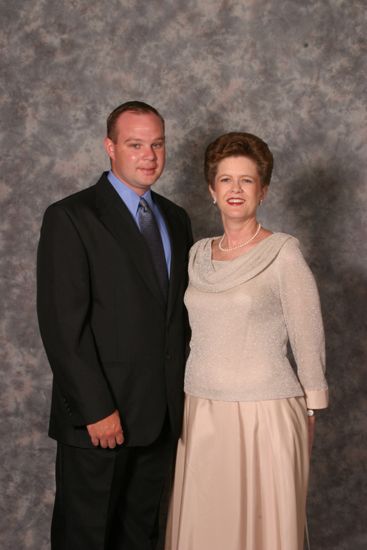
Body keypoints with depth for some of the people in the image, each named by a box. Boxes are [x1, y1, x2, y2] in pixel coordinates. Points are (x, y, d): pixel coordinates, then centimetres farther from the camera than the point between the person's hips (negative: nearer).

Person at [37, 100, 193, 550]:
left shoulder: (175, 219, 11)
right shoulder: (70, 217, -10)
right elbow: (62, 325, -16)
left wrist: (182, 393, 8)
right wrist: (96, 409, -19)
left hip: (162, 413, 6)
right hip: (98, 417, -6)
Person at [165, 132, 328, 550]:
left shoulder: (283, 254, -9)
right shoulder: (197, 253, 8)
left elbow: (308, 342, -6)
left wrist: (308, 419, -3)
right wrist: (179, 406, 17)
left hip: (265, 416, -5)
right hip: (200, 415, 5)